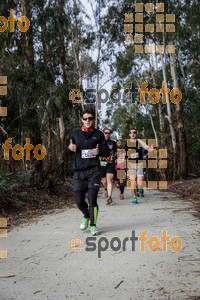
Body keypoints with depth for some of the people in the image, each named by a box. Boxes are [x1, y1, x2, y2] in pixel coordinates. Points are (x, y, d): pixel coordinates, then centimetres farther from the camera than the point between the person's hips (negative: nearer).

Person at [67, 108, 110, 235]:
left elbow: (107, 152, 10)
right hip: (79, 171, 2)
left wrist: (99, 151, -12)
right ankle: (86, 216, 31)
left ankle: (93, 225, 9)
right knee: (79, 200, 0)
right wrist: (70, 148, -2)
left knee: (92, 199, -8)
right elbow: (70, 152, 22)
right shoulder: (76, 134, 13)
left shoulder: (98, 134, 8)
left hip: (94, 170, -2)